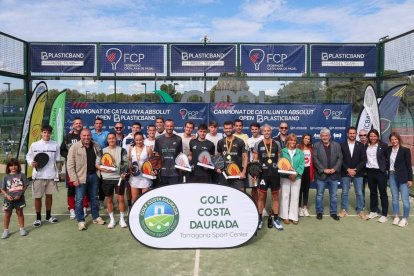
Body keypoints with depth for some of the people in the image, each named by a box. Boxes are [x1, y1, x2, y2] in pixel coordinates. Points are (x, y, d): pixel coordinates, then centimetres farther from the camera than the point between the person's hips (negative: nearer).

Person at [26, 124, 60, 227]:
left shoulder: (55, 145, 0)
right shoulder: (34, 145, -1)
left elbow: (58, 161, 4)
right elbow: (28, 156, 9)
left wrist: (57, 174, 1)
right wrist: (31, 163, -13)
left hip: (51, 175, 1)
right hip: (38, 175, -1)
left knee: (49, 195, 13)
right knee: (37, 197, 5)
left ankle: (48, 215, 29)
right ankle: (38, 218, 21)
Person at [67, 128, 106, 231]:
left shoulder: (96, 146, 5)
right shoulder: (74, 147, -9)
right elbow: (70, 165, -11)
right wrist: (74, 179, -15)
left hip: (93, 175, 5)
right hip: (81, 177, -4)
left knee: (94, 198, 15)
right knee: (79, 200, 3)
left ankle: (96, 217, 29)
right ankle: (80, 221, 16)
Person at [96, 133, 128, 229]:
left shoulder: (122, 150, 1)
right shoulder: (102, 151, 4)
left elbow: (126, 163, -1)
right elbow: (97, 164, 4)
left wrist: (124, 172, -17)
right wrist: (104, 169, -14)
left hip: (119, 178, -1)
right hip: (107, 179, 1)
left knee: (120, 198, 1)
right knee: (109, 199, 9)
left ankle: (122, 219, 16)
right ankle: (112, 220, 22)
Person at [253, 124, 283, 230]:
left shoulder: (276, 144, 6)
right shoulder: (258, 144, 0)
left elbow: (279, 159, 12)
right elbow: (255, 160, 2)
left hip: (275, 173, 2)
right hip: (263, 174, -2)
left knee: (275, 196, 8)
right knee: (261, 196, 2)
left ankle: (275, 220, 18)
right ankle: (260, 219, 13)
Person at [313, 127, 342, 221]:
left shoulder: (336, 145, 7)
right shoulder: (316, 146, 0)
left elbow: (340, 158, 2)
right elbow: (315, 159, -7)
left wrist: (334, 169, -11)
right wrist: (323, 170, -14)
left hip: (334, 175, 2)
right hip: (321, 174, -2)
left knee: (333, 195, 11)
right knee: (319, 195, 6)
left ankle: (333, 212, 23)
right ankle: (319, 212, 19)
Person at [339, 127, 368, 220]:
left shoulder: (360, 145, 3)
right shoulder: (342, 145, 0)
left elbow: (364, 160, -2)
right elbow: (340, 159, -4)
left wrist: (355, 170, -11)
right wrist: (348, 169, -12)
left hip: (358, 173, 1)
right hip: (345, 173, -1)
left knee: (359, 193, 6)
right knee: (344, 192, 6)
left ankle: (360, 210, 17)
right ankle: (344, 210, 17)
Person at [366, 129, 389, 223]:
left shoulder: (383, 145, -6)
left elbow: (388, 158, -3)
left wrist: (386, 169, -6)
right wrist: (365, 168, 3)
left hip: (380, 172, -4)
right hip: (370, 172, 4)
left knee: (383, 193, 3)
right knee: (372, 192, 14)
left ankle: (384, 215, 10)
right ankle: (374, 211, 27)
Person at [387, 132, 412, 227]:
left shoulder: (405, 150, -6)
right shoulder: (388, 149, 4)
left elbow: (409, 165, -6)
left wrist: (410, 179, -8)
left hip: (403, 177, -4)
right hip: (392, 176, 4)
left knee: (405, 199, -1)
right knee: (395, 198, 11)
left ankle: (404, 219, 10)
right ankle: (396, 217, 20)